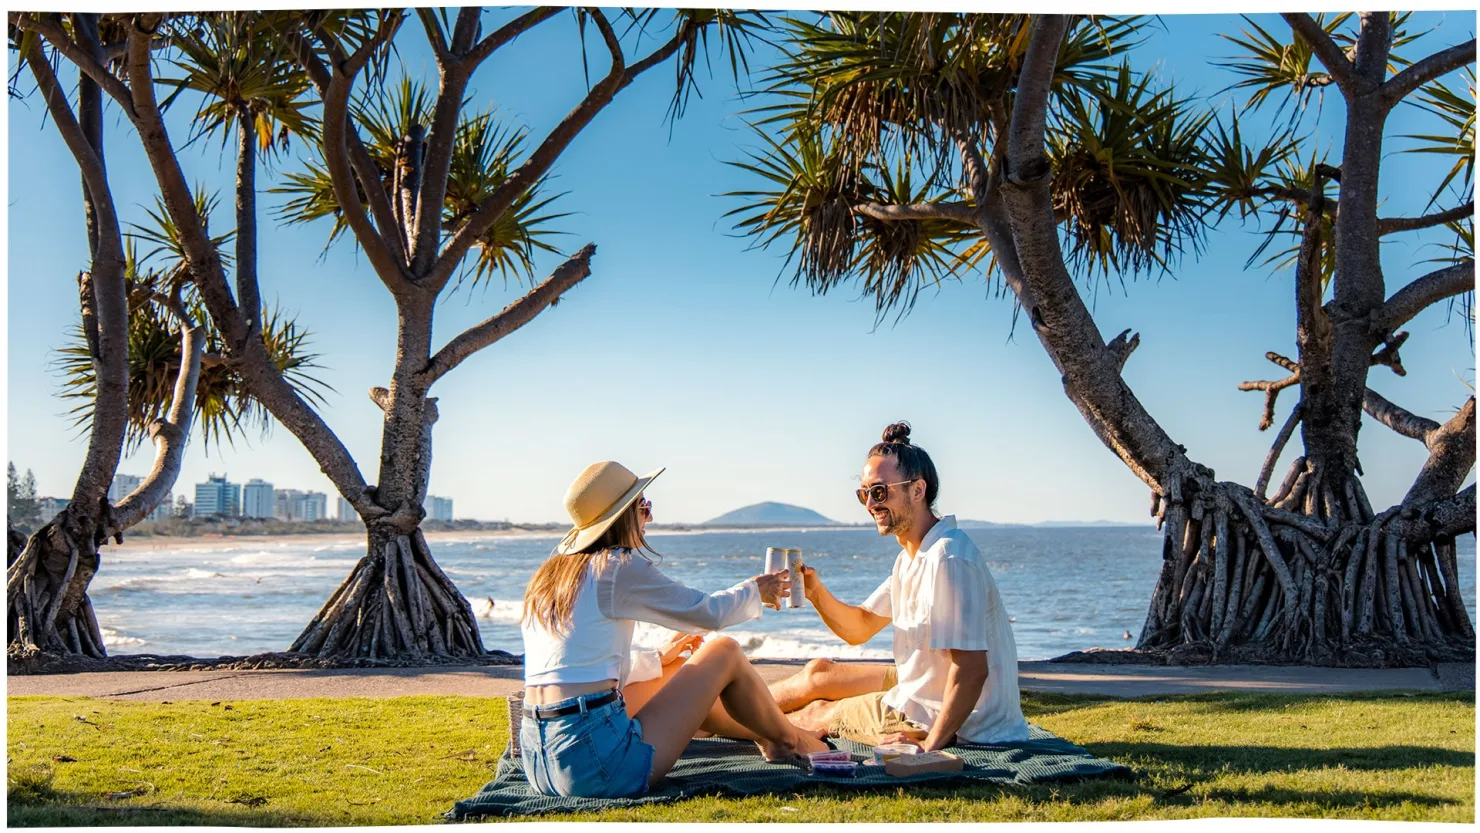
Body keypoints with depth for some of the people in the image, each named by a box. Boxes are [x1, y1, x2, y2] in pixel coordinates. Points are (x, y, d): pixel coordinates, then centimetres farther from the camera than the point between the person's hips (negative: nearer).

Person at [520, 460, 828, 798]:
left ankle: (768, 735, 44)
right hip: (596, 764, -8)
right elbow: (709, 612, 3)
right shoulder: (620, 566, -8)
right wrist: (756, 591, 22)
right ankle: (787, 740, 29)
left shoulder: (547, 574, 13)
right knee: (724, 652, 7)